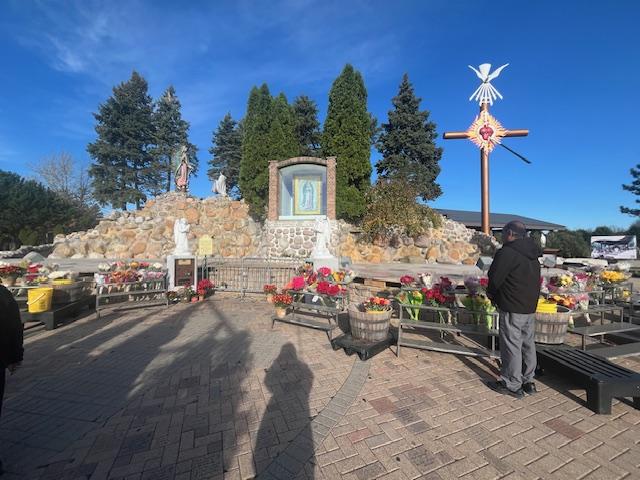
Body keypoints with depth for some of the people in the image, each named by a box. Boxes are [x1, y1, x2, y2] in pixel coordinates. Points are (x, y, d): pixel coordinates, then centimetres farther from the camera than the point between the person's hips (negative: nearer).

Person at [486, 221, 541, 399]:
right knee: (528, 344, 17)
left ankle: (512, 385, 11)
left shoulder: (507, 253, -19)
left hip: (512, 308, -9)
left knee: (512, 346, 1)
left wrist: (491, 293, 6)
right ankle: (528, 382, 30)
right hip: (530, 307, 9)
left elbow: (494, 278, -16)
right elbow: (535, 281, 19)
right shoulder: (533, 255, 11)